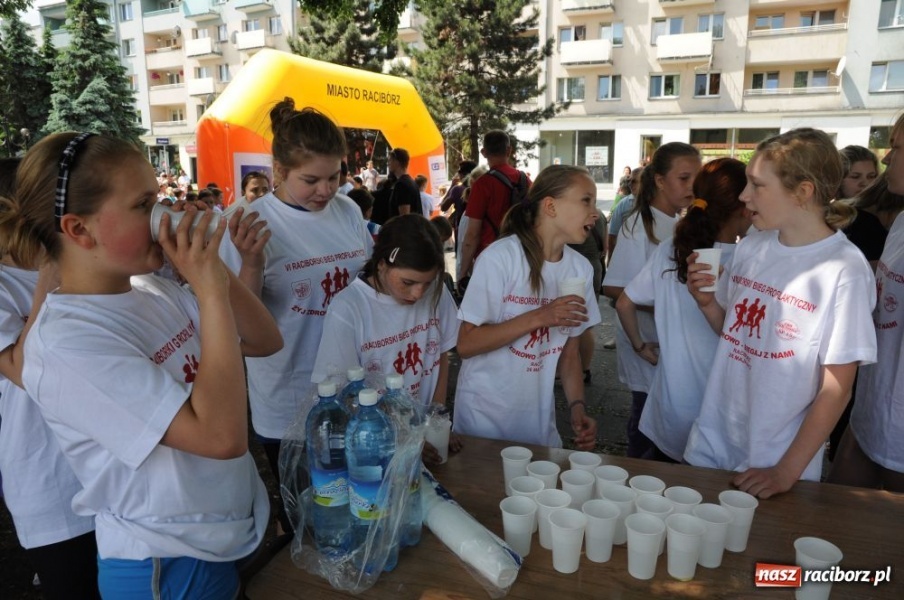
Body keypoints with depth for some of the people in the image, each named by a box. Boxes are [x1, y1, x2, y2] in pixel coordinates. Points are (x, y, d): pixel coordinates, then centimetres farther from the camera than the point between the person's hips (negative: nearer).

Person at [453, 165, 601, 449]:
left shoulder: (581, 268, -2)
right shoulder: (501, 257, -19)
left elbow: (569, 352, 5)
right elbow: (466, 345, -19)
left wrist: (578, 409, -8)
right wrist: (538, 317, -26)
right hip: (485, 415, -5)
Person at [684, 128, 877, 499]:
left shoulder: (844, 270, -17)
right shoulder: (750, 248, -1)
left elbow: (836, 389, -13)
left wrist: (787, 472, -12)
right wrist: (706, 301, -9)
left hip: (777, 461, -4)